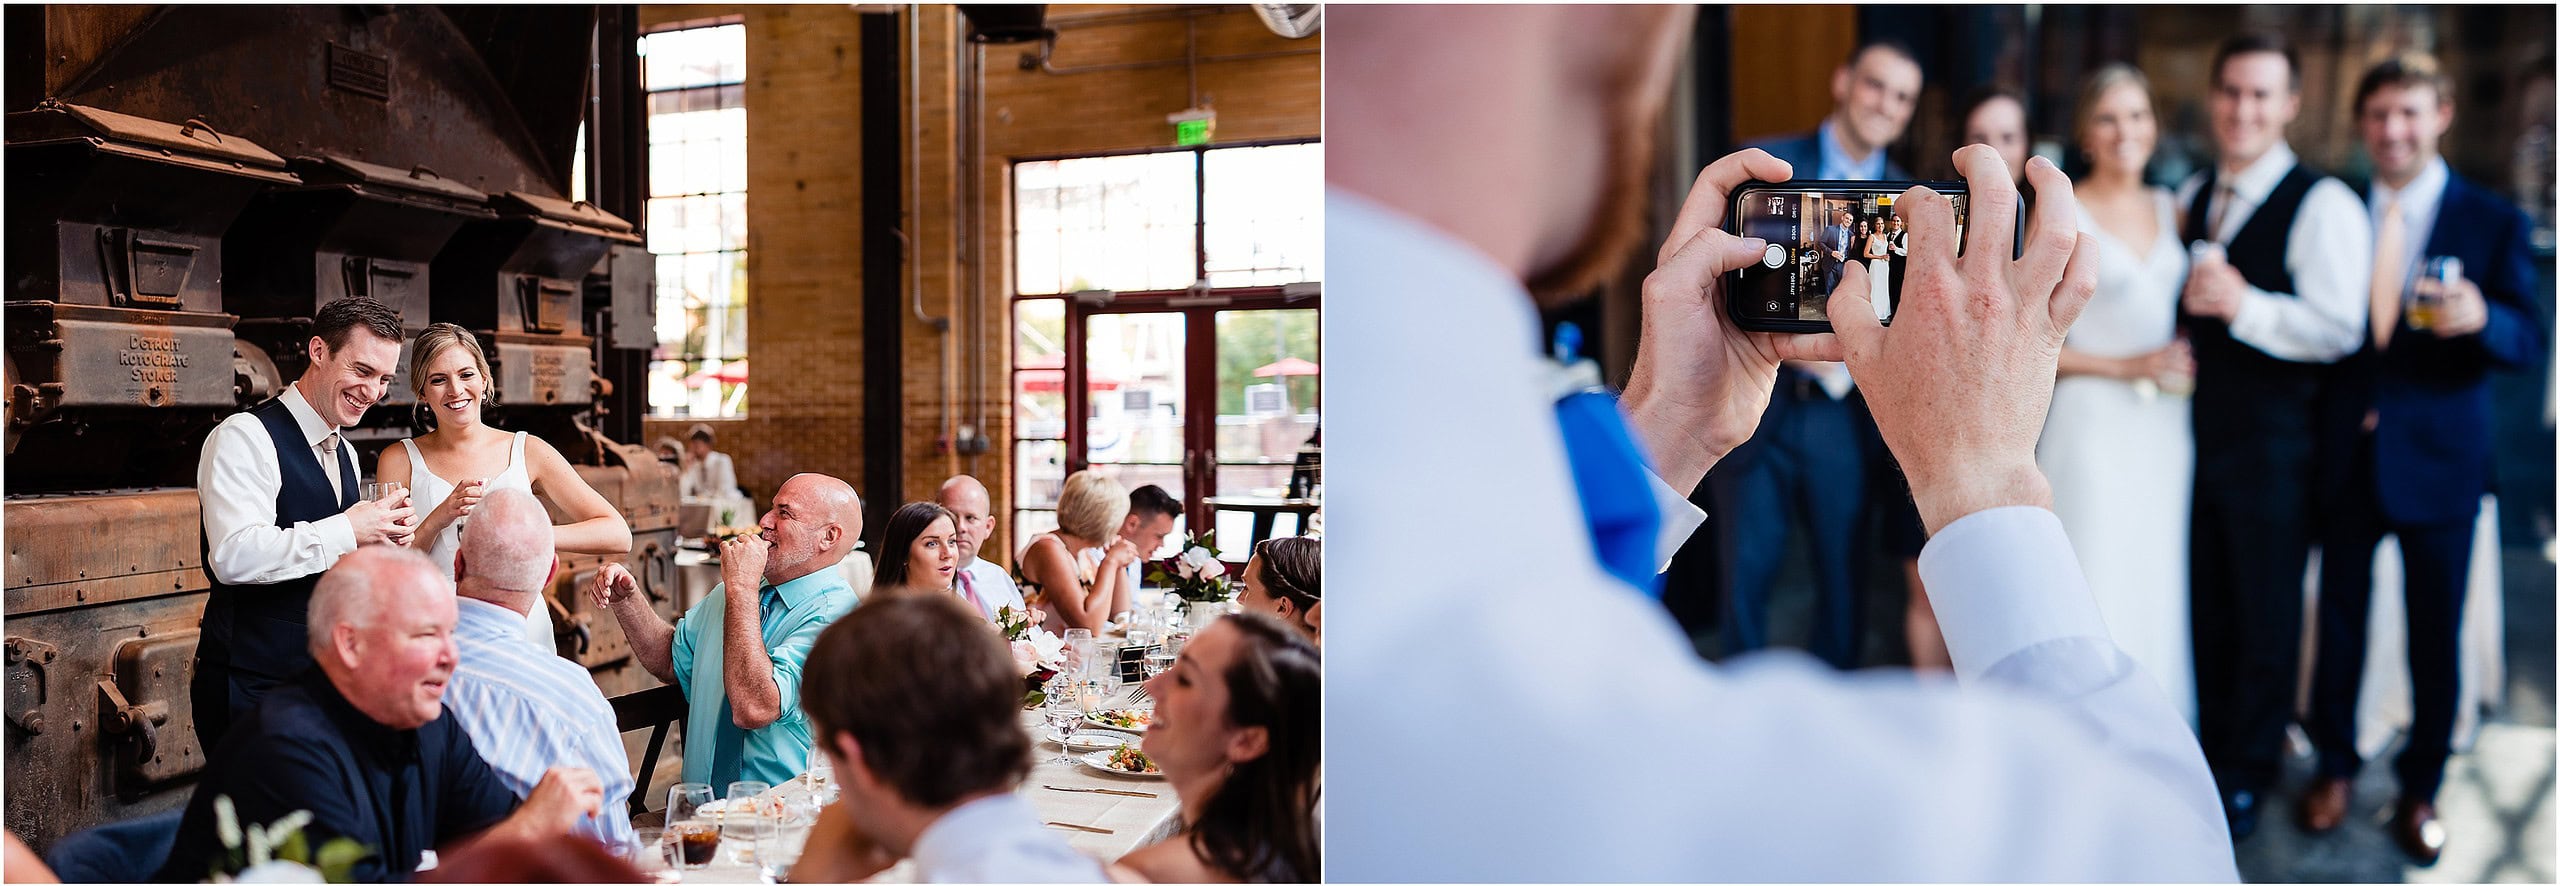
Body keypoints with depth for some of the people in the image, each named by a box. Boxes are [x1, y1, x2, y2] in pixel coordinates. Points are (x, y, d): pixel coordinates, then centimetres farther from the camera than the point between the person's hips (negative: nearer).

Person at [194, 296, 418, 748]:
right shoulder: (245, 437, -13)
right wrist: (346, 531, -22)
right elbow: (234, 557, -26)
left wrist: (386, 535, 0)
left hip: (327, 677, 8)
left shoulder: (345, 455, 14)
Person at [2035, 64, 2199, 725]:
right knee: (2094, 587, -3)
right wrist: (2128, 367, -11)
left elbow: (2188, 308, 23)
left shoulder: (2170, 209, 11)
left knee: (2158, 586, 9)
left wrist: (2188, 362, 4)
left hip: (2165, 427, 5)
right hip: (2092, 423, -5)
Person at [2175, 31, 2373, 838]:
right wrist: (2184, 302, 1)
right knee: (2204, 604, 16)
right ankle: (2211, 746, 34)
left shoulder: (2323, 206, -12)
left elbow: (2340, 331, -19)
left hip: (2272, 448, -5)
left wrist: (2242, 305, -28)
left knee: (2266, 614, 9)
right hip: (2195, 433, 5)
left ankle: (2249, 772, 27)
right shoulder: (2192, 195, 8)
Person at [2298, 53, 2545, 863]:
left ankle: (2420, 789, 25)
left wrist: (2482, 317, -25)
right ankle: (2334, 766, 27)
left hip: (2438, 459, -1)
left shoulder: (2494, 222, 0)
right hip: (2347, 454, 1)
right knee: (2339, 619, 10)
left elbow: (2528, 341, -3)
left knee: (2435, 634, 8)